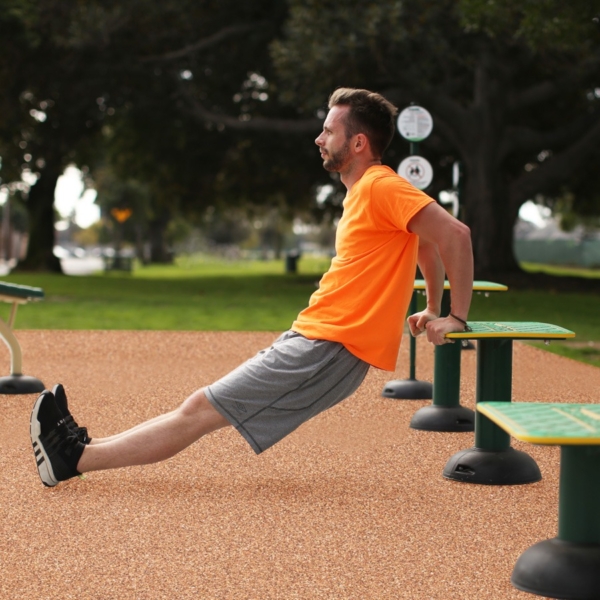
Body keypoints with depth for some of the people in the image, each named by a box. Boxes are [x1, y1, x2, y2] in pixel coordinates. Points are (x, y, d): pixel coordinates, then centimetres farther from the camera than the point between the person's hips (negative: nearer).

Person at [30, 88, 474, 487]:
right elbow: (429, 244, 28)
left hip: (329, 350, -10)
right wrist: (433, 310, 24)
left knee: (201, 410, -7)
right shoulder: (365, 191, 17)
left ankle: (73, 458, -4)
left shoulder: (381, 187, -13)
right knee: (203, 408, 7)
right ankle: (80, 447, 10)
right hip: (313, 341, 10)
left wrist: (456, 318, -15)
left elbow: (455, 233, -21)